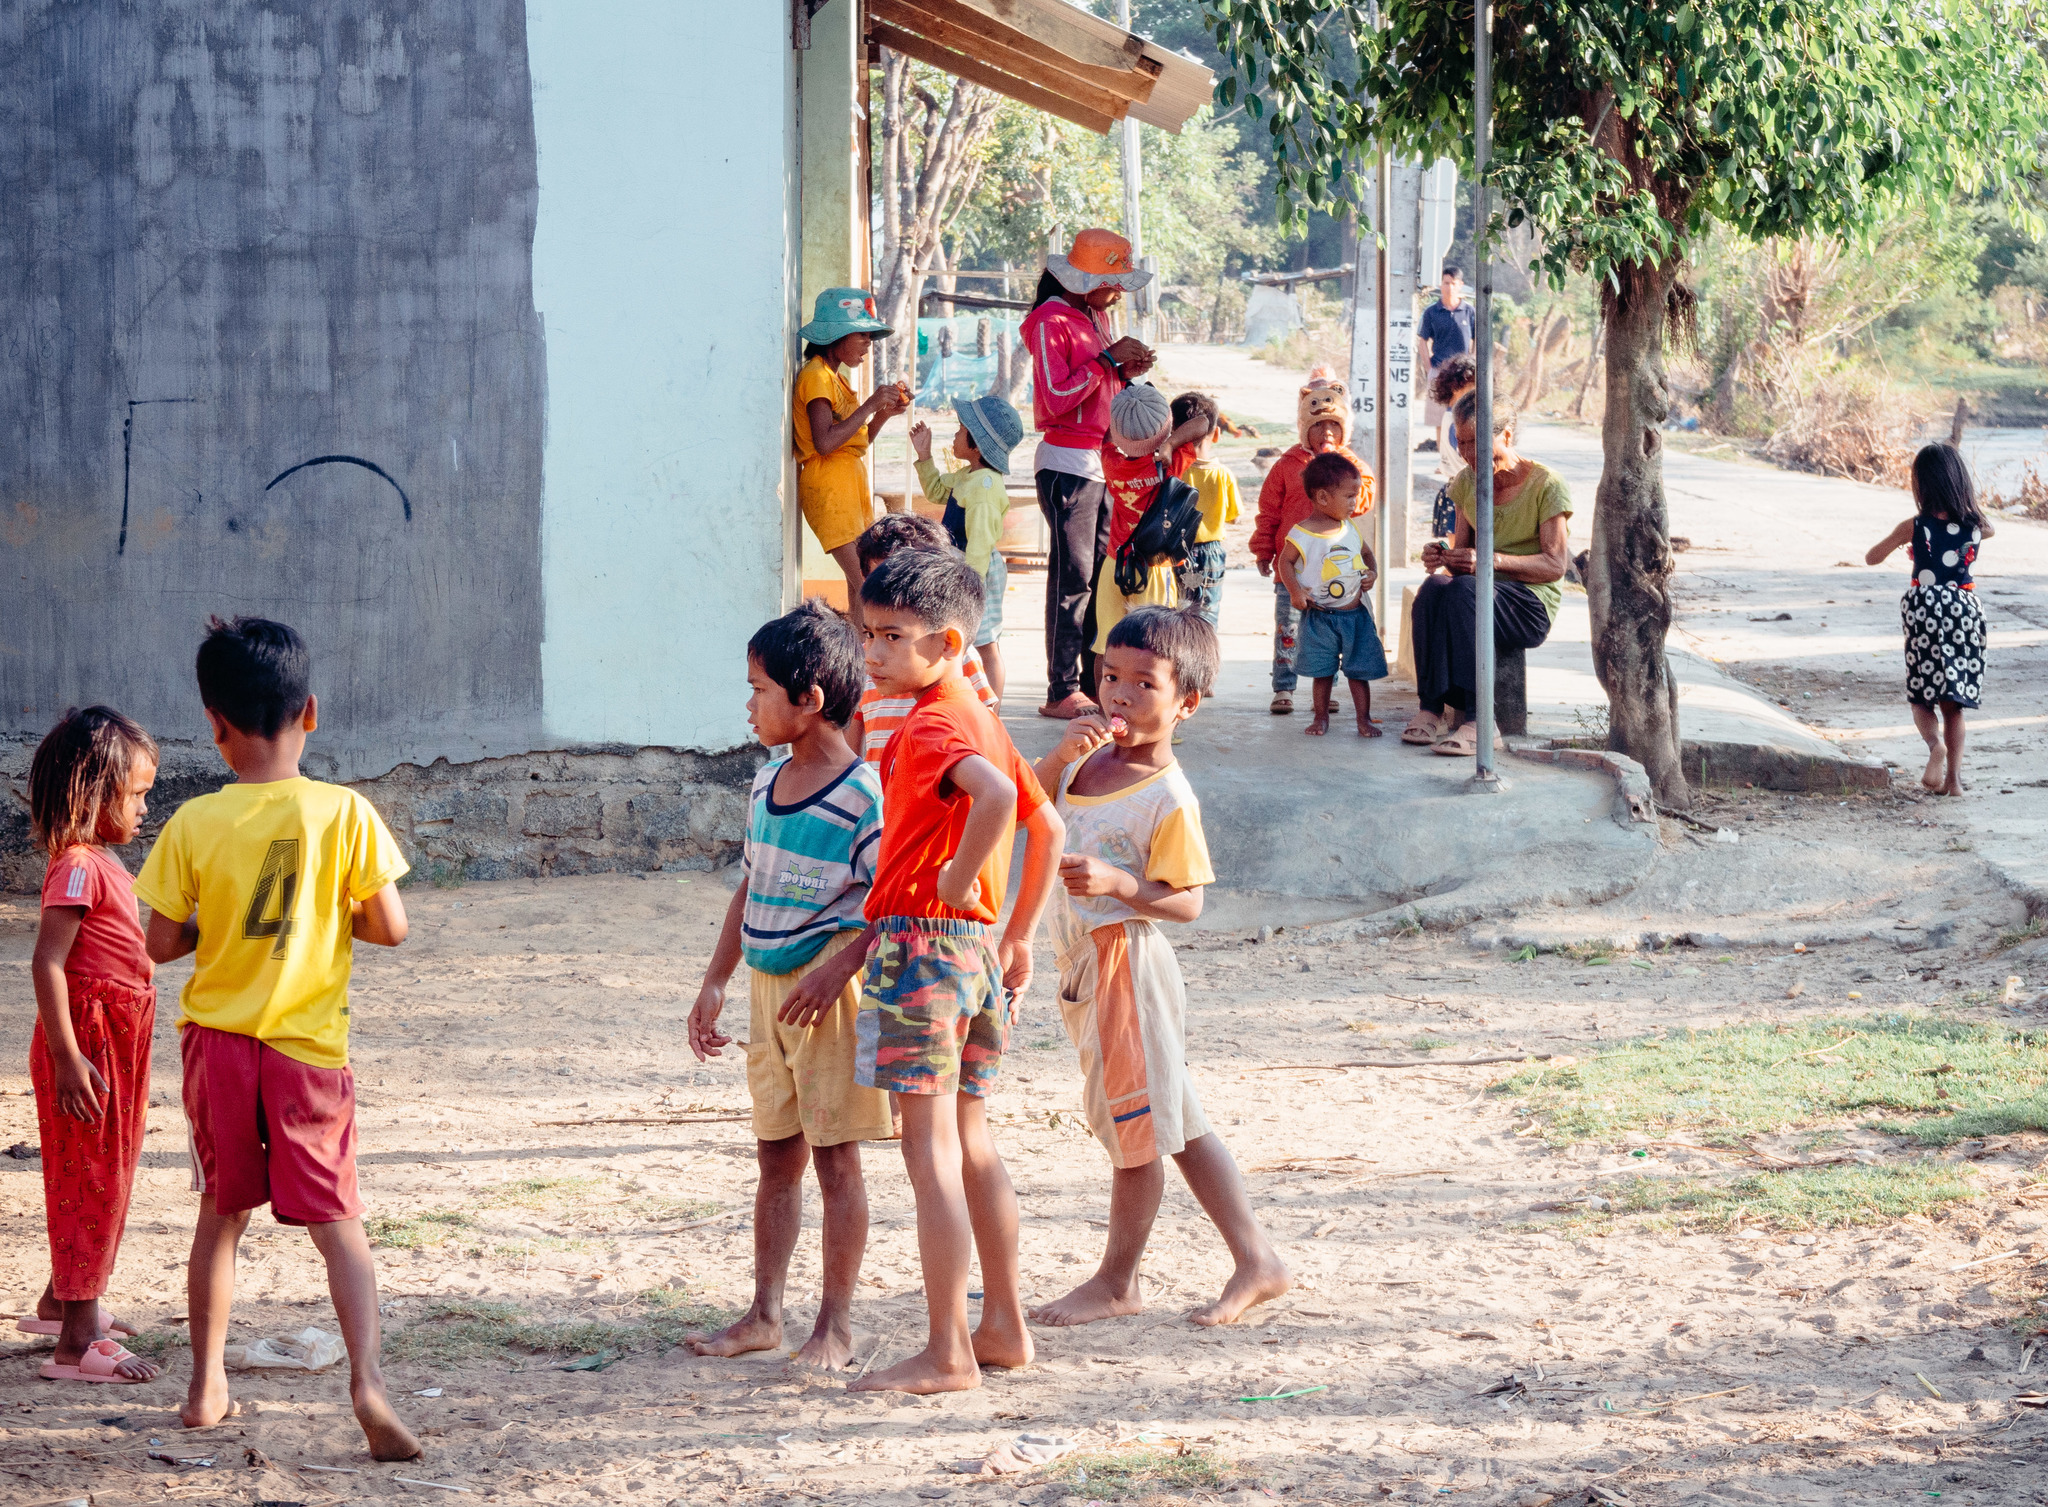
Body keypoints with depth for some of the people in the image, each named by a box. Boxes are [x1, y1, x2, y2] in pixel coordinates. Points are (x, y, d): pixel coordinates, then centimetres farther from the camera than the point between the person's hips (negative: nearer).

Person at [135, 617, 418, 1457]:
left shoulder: (194, 825, -8)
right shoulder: (344, 814, -10)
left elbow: (162, 943, -5)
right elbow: (389, 928, -6)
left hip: (218, 1040, 1)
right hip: (308, 1043, -1)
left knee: (222, 1213, 17)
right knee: (336, 1221, 2)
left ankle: (206, 1387, 22)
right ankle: (366, 1376, -17)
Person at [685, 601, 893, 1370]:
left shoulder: (861, 797, -16)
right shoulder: (767, 784, 9)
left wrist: (838, 968, -23)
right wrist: (714, 983, 17)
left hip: (830, 991, -8)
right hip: (768, 989, 8)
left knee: (835, 1157, -1)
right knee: (776, 1156, 13)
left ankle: (835, 1326, 5)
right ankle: (764, 1313, 20)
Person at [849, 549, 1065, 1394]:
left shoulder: (927, 729, -15)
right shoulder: (981, 721, 14)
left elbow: (994, 794, -35)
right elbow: (1047, 829, 22)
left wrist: (958, 878, -21)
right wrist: (1017, 936, 24)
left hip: (921, 940, -10)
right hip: (978, 949, 10)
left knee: (930, 1149, -7)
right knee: (970, 1143, 18)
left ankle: (947, 1354, -7)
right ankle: (1004, 1326, 24)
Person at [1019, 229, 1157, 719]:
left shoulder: (1096, 316, 17)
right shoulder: (1051, 321, -11)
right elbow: (1057, 398, -19)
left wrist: (1126, 372, 5)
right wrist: (1108, 359, -16)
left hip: (1102, 459, 9)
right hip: (1067, 462, -9)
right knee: (1073, 578, -8)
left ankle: (1093, 682, 12)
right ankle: (1062, 693, -6)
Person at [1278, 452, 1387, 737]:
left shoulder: (1351, 529, 5)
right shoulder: (1302, 534, -10)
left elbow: (1367, 553, 18)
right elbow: (1286, 561, -4)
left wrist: (1372, 572, -1)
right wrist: (1294, 590, -16)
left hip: (1355, 614, 3)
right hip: (1319, 616, -3)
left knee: (1359, 670, 4)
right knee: (1322, 671, 7)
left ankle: (1364, 719, 11)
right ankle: (1321, 717, 20)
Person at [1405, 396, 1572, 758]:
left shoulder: (1546, 485, -6)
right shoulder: (1466, 482, 12)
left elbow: (1555, 565, -11)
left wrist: (1490, 560, -24)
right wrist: (1442, 555, -10)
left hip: (1531, 607, -5)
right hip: (1484, 592, 5)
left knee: (1462, 590, -36)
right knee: (1434, 586, -31)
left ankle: (1476, 721, -39)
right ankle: (1433, 710, -34)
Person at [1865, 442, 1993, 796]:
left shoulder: (1915, 527, -9)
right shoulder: (1976, 525, -1)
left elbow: (1872, 558, 6)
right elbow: (1990, 530, 26)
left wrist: (1897, 539, 22)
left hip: (1925, 610, -3)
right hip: (1965, 610, 3)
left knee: (1921, 699, 6)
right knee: (1953, 704, 12)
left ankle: (1936, 744, -24)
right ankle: (1953, 777, 7)